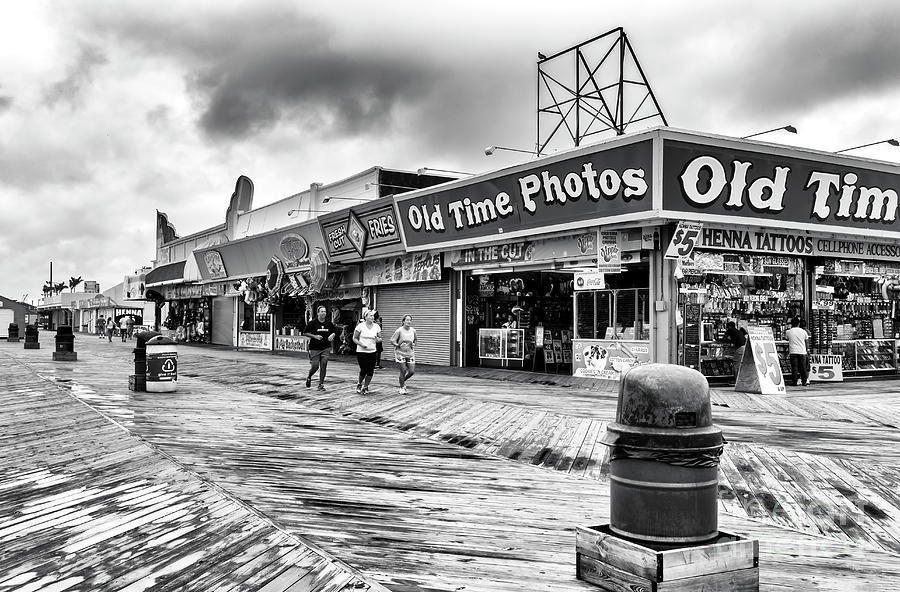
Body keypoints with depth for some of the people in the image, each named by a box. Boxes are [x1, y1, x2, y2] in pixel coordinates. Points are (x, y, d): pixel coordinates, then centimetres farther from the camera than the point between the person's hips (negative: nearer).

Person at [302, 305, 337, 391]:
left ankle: (321, 384, 5)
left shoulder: (329, 323, 6)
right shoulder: (312, 323, -5)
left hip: (326, 348, 3)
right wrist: (314, 336, -15)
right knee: (315, 366, -3)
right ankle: (309, 377, 30)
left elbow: (334, 331, 20)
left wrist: (332, 335, -2)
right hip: (314, 348, -3)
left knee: (323, 366, -5)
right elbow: (305, 333, -3)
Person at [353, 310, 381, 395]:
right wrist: (361, 344, -17)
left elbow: (380, 338, 12)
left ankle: (365, 387, 19)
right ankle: (359, 384, 22)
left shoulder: (376, 327, 3)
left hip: (372, 352, 4)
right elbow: (354, 338, -2)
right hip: (361, 352, -4)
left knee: (370, 371, 0)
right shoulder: (360, 326, -7)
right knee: (364, 370, -7)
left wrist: (378, 339, -12)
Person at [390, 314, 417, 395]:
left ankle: (403, 381, 29)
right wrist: (398, 345, -23)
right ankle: (402, 388, 11)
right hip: (400, 353, -4)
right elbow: (392, 341, -9)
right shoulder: (399, 330, -10)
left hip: (410, 353, 4)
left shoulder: (413, 330, 3)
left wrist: (413, 345, 3)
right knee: (403, 371, -7)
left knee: (412, 371, -1)